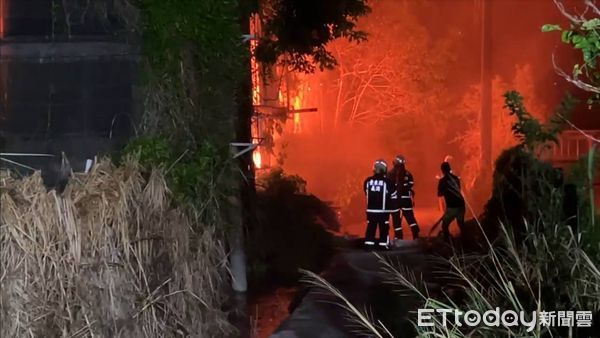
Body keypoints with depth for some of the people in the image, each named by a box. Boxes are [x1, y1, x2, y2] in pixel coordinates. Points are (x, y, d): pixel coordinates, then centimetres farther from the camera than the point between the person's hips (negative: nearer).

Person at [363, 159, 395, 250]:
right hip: (383, 210, -3)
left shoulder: (368, 181, -2)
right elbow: (393, 195, 2)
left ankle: (368, 245, 7)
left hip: (370, 210, 3)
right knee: (384, 228, 7)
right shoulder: (387, 181, -11)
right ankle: (383, 245, 8)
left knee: (371, 227, 9)